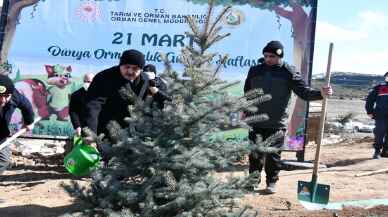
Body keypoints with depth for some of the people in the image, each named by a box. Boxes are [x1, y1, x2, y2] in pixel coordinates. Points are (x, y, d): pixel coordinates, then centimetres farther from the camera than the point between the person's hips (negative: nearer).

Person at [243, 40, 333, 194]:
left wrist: (321, 94, -22)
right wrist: (246, 112, 17)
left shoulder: (288, 73, -2)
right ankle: (254, 180, 21)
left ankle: (271, 182, 20)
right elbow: (247, 93, 16)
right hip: (255, 122, 2)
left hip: (276, 124, -2)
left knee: (273, 155, 5)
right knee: (255, 154, 7)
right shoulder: (255, 71, 6)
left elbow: (304, 92, -6)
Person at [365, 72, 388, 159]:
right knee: (379, 133, -4)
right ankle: (377, 151, 5)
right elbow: (370, 99, 5)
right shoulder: (379, 88, 4)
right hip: (381, 116, -3)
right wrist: (369, 112, -1)